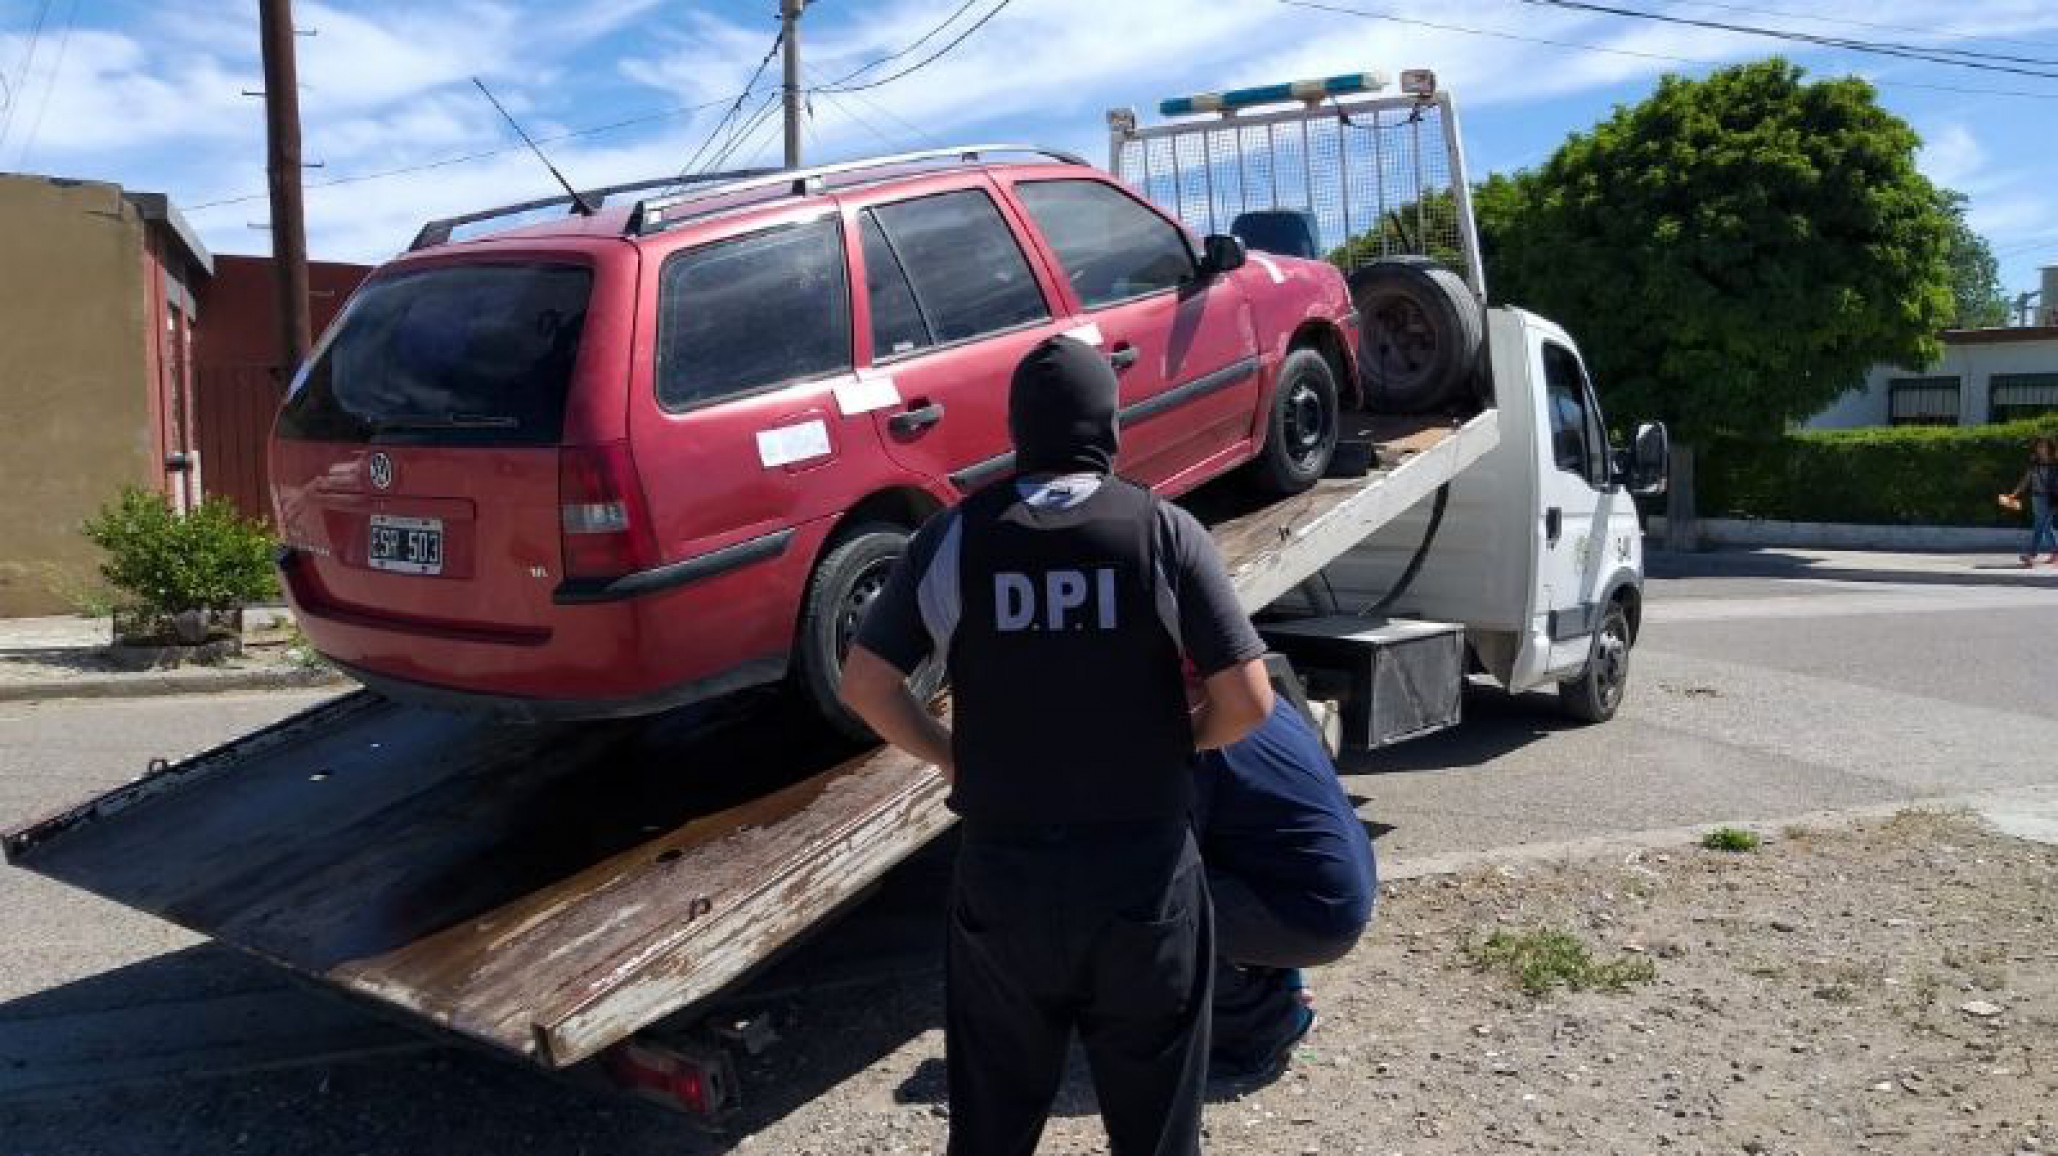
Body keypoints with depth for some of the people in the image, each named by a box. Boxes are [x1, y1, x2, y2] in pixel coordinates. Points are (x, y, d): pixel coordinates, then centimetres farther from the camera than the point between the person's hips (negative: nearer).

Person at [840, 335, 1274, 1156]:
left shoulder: (955, 536, -4)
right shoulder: (1164, 532, -8)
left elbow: (864, 684, -2)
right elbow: (1249, 699, -11)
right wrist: (1179, 743, 8)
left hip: (1002, 870, 1)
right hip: (1143, 869, -1)